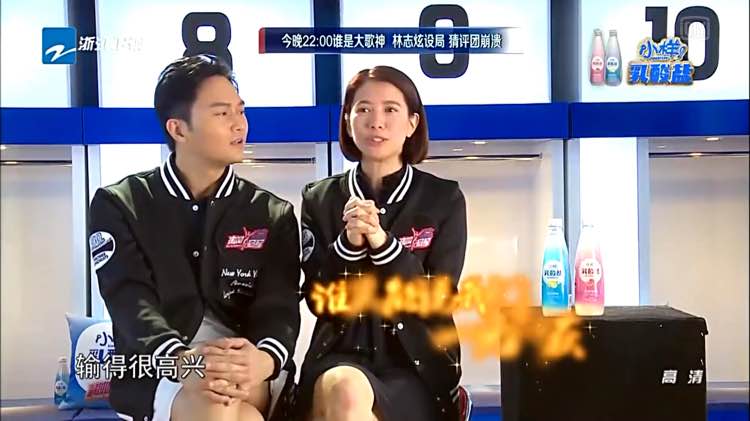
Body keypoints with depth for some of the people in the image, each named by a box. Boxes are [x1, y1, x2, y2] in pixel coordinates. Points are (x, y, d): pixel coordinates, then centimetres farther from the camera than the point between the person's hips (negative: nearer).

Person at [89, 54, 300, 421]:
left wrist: (264, 358, -28)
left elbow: (279, 307, -3)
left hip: (247, 375, 2)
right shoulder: (119, 205, 6)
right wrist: (183, 360, -31)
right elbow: (131, 301, -9)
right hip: (156, 374, -1)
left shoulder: (273, 215, 11)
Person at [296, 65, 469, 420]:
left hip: (416, 362, -1)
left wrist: (382, 242, -20)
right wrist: (347, 244, -18)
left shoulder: (444, 199, 1)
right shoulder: (319, 199, 6)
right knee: (345, 391, -34)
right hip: (342, 352, 1)